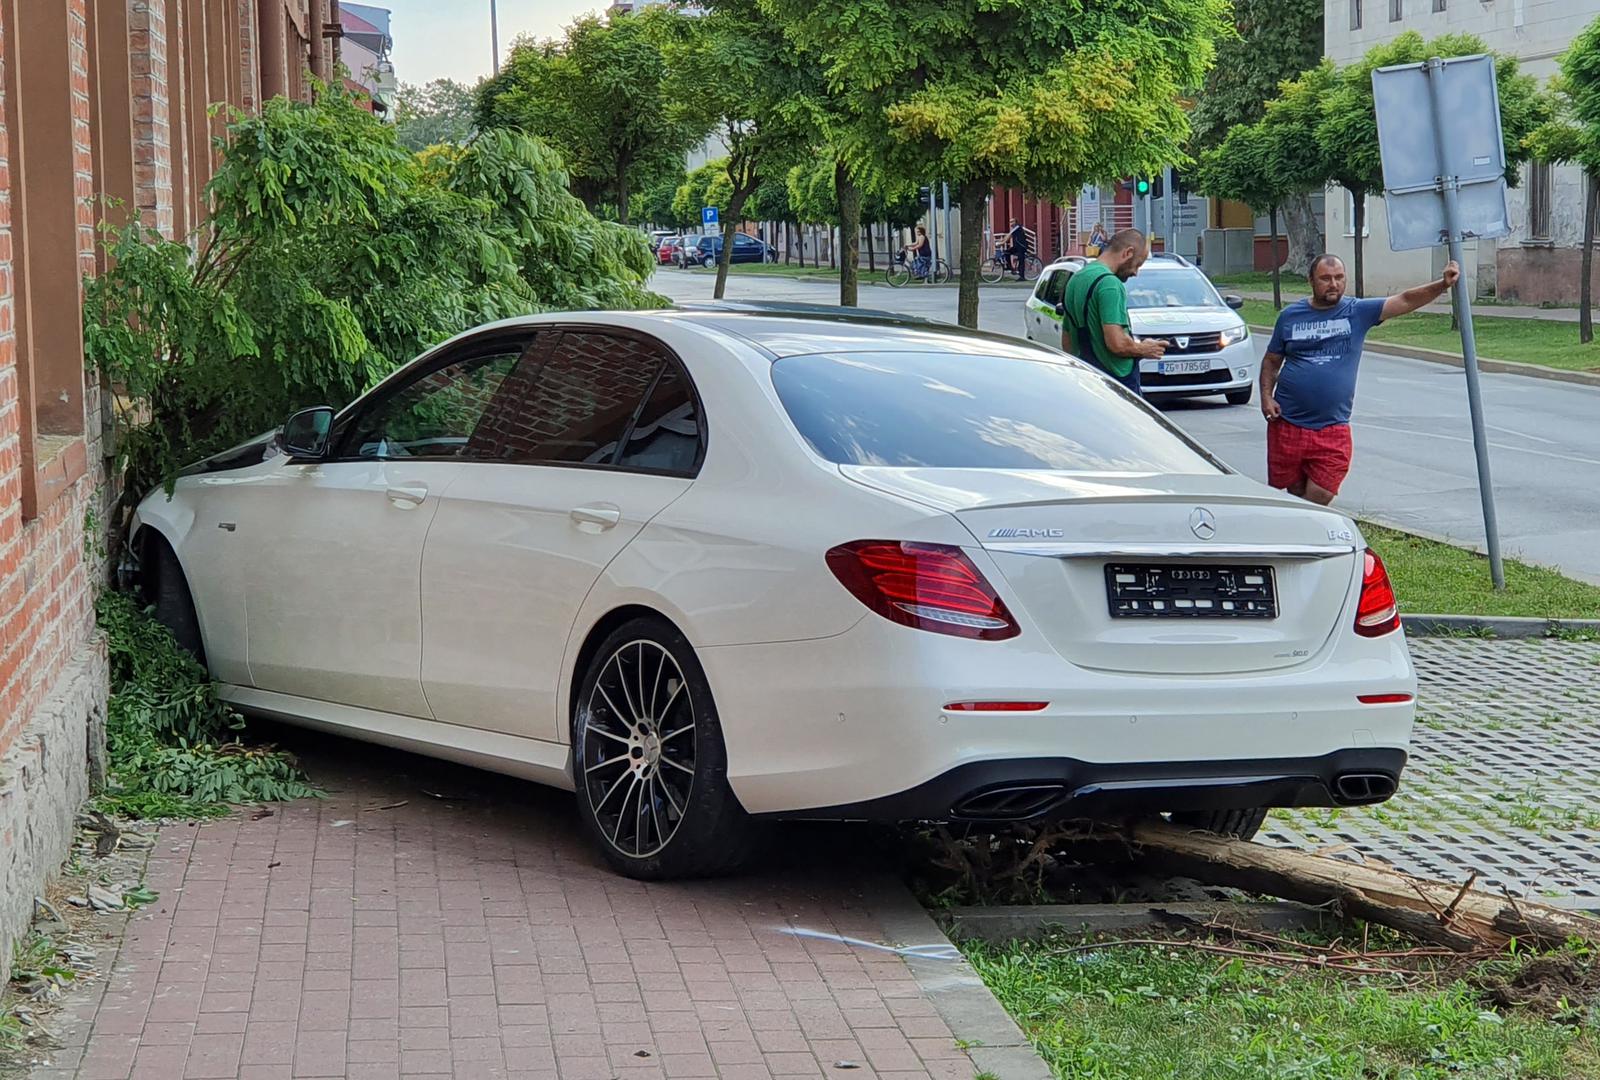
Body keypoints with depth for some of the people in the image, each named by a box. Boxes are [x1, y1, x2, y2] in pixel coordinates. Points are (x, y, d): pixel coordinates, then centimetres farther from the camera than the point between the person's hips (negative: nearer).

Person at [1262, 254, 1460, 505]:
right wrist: (1266, 397, -2)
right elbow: (1271, 361, 13)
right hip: (1287, 425, 1)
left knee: (1318, 500, -5)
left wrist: (1442, 285, -20)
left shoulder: (1357, 312, 2)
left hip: (1332, 430, -1)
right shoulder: (1290, 316, 6)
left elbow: (1404, 301, -6)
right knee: (1292, 495, 9)